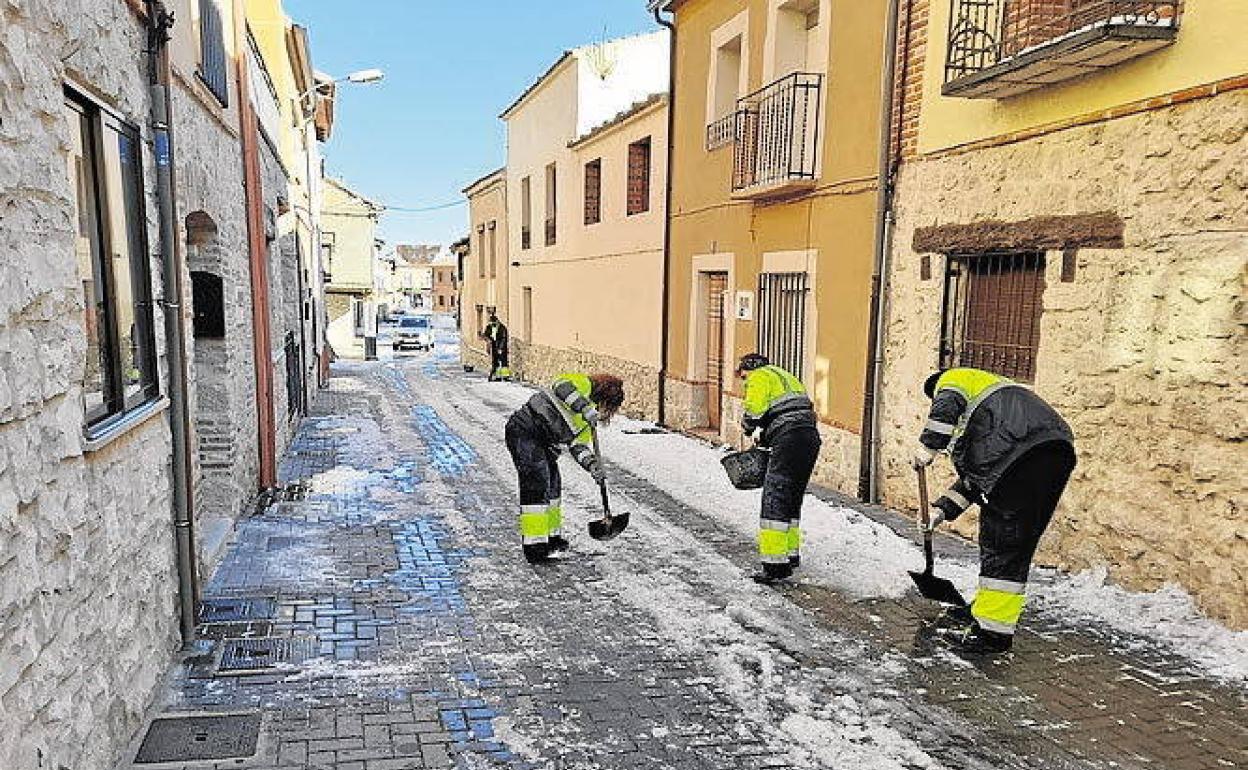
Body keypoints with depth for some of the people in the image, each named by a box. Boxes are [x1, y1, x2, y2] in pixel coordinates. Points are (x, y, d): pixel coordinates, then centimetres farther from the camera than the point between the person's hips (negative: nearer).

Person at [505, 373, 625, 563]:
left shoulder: (588, 421, 19)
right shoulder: (584, 384, -6)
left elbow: (578, 445, 10)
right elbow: (563, 388, -28)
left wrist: (591, 464, -8)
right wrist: (586, 409, -35)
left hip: (543, 443, 10)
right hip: (524, 431, -10)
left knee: (553, 486, 15)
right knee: (537, 485, -12)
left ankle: (551, 537, 31)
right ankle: (535, 547, -9)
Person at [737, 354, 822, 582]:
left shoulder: (760, 377, 4)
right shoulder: (786, 377, 31)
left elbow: (754, 413, -11)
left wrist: (749, 427, 12)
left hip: (789, 441, -9)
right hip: (811, 438, 9)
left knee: (774, 502, -7)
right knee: (792, 501, 20)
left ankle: (776, 564, -10)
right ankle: (791, 553, 31)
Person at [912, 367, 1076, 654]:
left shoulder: (951, 380, 18)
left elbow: (945, 409, -10)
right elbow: (975, 473, 35)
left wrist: (926, 450, -1)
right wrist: (942, 509, 31)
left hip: (1027, 451, -9)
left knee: (1005, 543, -6)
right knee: (996, 538, 15)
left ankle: (994, 630, -3)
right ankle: (984, 610, 25)